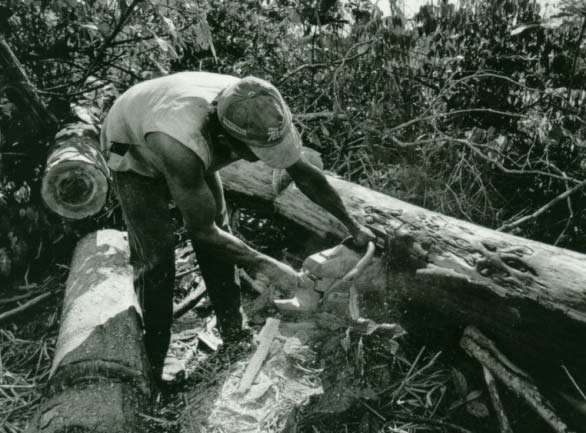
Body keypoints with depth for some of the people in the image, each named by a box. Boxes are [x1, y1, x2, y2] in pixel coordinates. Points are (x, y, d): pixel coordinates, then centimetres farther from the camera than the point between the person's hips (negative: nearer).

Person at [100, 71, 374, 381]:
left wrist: (353, 226, -5)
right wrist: (267, 267, -27)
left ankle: (233, 333, 23)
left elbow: (305, 174, -12)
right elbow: (202, 231, -33)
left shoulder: (260, 115, -32)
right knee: (156, 259, -13)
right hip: (134, 154, -5)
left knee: (220, 235, 4)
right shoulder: (181, 145, -48)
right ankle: (149, 370, 2)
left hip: (194, 151, 5)